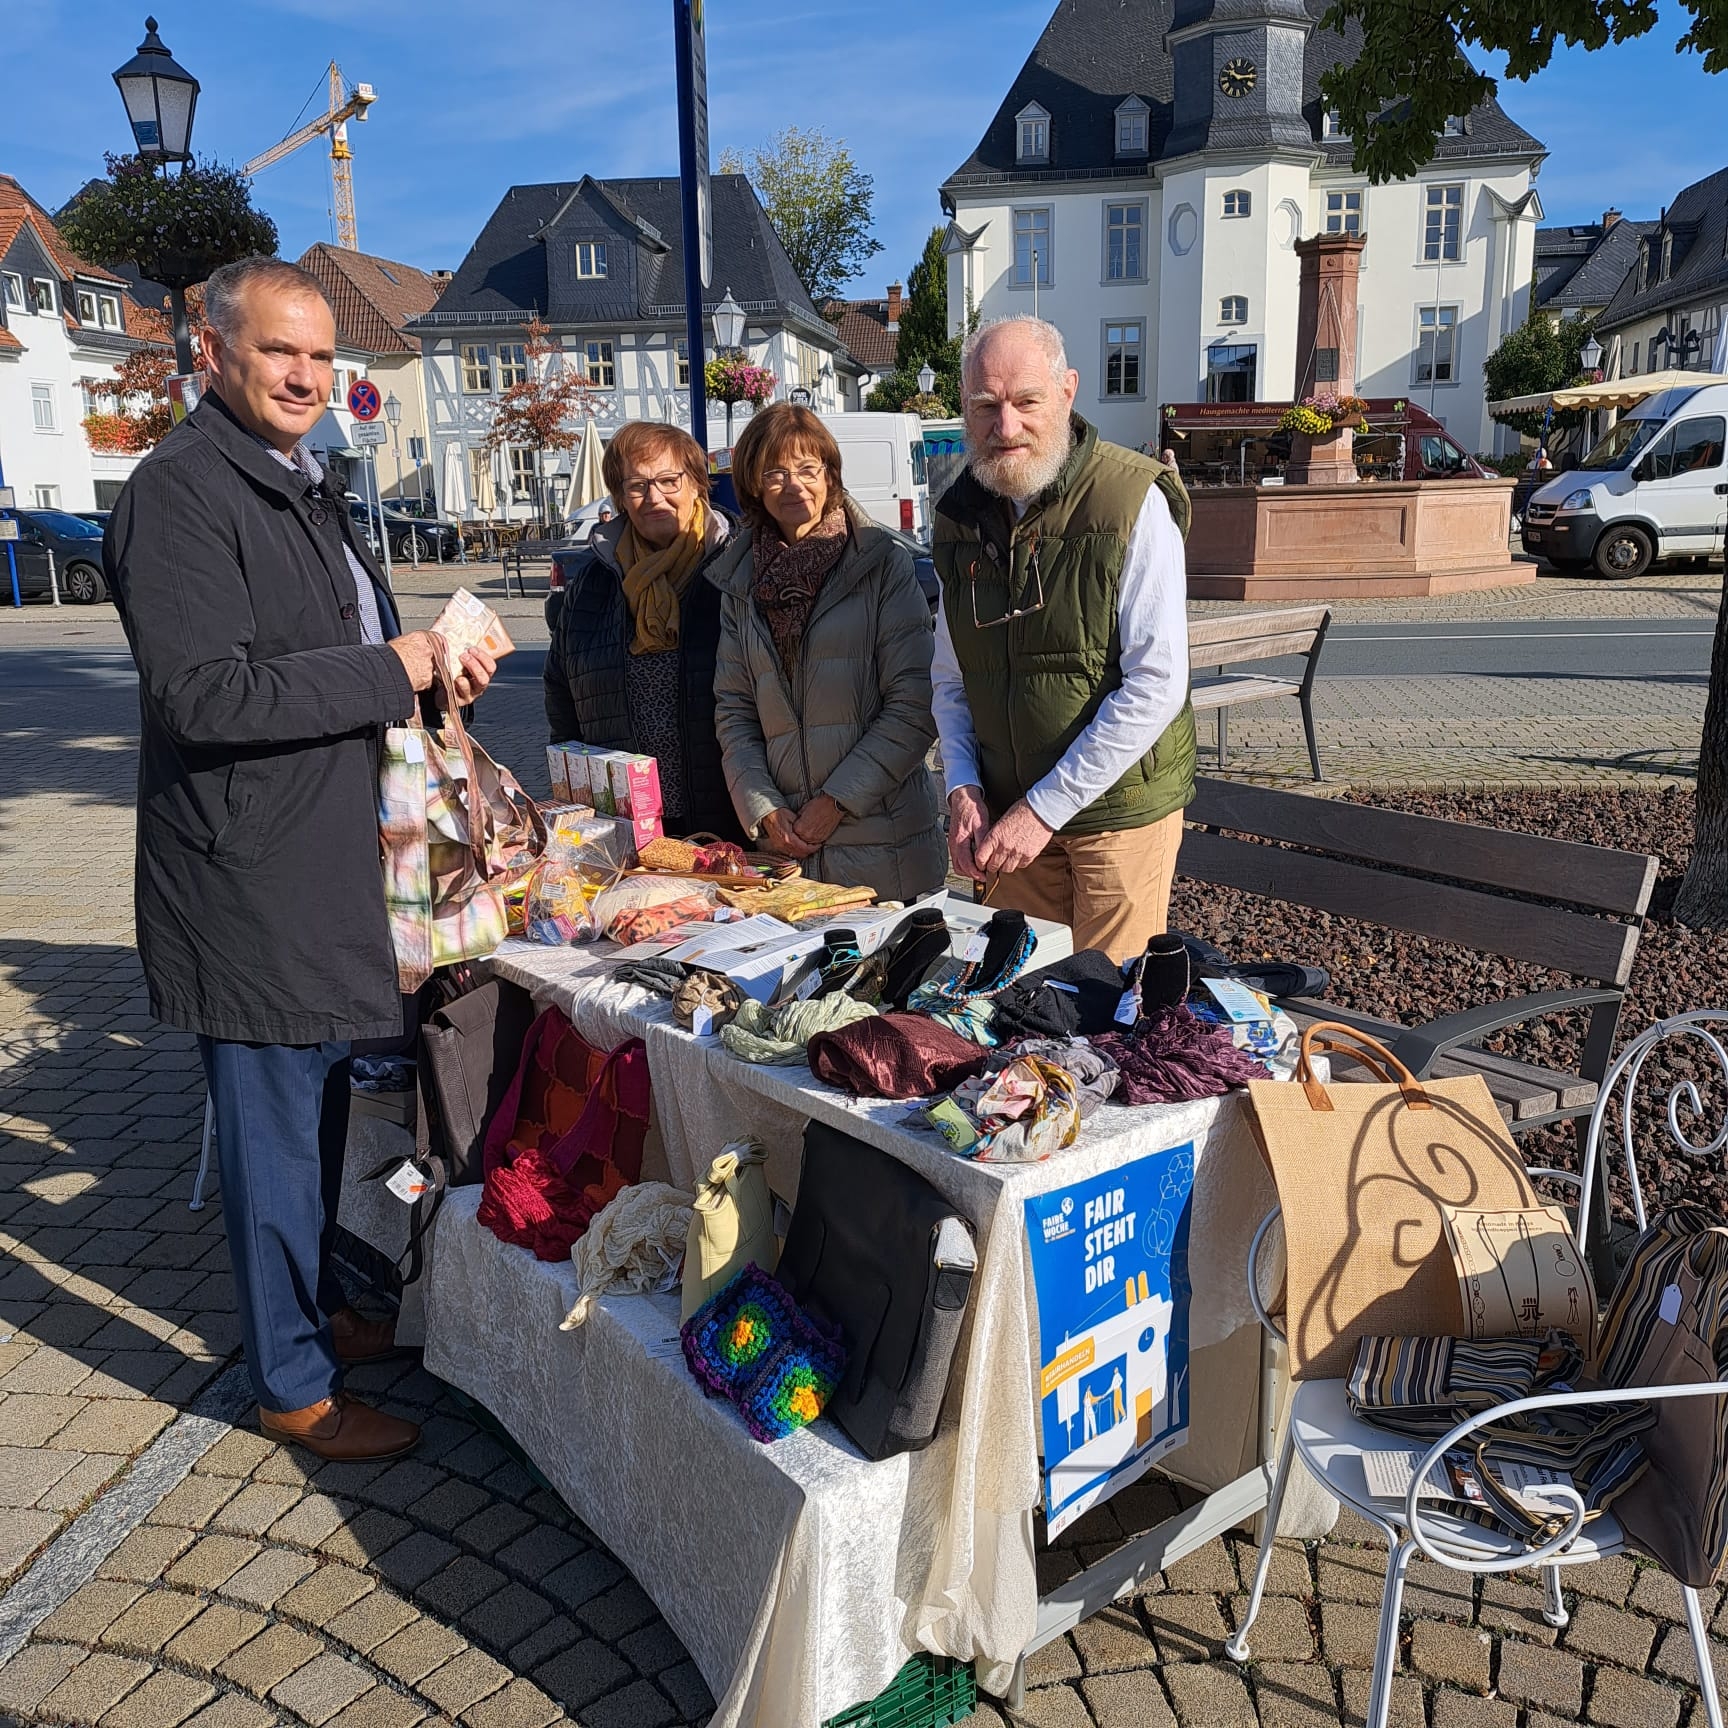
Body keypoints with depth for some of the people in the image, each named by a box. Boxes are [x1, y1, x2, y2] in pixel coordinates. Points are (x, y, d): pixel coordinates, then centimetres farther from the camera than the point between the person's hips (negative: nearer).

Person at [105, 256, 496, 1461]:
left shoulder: (302, 488, 15)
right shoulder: (180, 493, -16)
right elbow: (205, 693, -25)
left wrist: (431, 669, 5)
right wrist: (387, 671, -20)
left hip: (327, 864, 9)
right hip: (248, 880, -9)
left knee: (318, 1111, 21)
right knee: (274, 1133, 3)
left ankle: (321, 1311, 39)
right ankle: (294, 1387, 20)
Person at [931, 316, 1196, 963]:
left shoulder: (1133, 503, -13)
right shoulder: (961, 516, 5)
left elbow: (1157, 685, -18)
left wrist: (1045, 807, -18)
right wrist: (963, 787, -5)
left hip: (1118, 809, -4)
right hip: (1008, 813, 5)